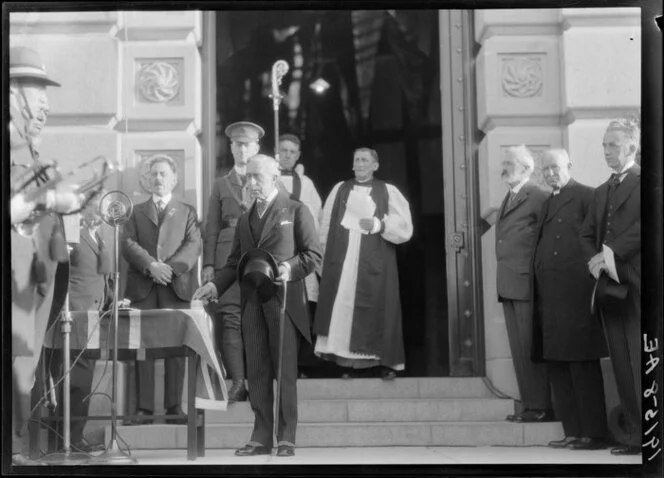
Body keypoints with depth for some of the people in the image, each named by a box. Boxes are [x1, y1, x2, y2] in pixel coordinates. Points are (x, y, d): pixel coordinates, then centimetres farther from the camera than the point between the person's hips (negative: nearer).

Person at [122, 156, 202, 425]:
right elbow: (128, 243, 3)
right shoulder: (136, 212, 17)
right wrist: (150, 266, -14)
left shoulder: (187, 213, 16)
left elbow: (194, 245, 2)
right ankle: (144, 408, -2)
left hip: (176, 286, 0)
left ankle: (174, 407, 1)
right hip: (142, 288, 1)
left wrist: (171, 267, -15)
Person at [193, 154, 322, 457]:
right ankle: (261, 437, 8)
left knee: (285, 370, -4)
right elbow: (235, 261, 20)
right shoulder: (245, 219, 20)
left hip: (284, 299, -5)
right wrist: (216, 285, 4)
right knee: (256, 372, 4)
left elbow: (313, 254, -1)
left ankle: (286, 438, 1)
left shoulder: (295, 211, 3)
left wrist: (290, 268, -18)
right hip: (252, 303, 5)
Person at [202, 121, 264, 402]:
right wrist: (208, 264, 0)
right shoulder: (221, 185, 16)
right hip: (228, 258, 1)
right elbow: (212, 228, 11)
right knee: (230, 318, -9)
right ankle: (238, 383, -10)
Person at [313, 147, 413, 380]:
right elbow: (326, 225, 11)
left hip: (375, 263, -2)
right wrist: (328, 254, 2)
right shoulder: (340, 190, 12)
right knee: (343, 307, -4)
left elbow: (404, 226, 1)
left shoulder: (388, 192, 6)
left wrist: (379, 224, -13)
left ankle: (385, 362, 3)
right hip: (342, 262, 2)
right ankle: (349, 362, 0)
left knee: (376, 309, -3)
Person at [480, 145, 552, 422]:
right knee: (518, 348, 8)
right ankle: (529, 405, 12)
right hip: (508, 284, 8)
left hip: (526, 282, -8)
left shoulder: (537, 197, -8)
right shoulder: (508, 198, 18)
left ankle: (541, 407, -2)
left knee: (531, 347, -6)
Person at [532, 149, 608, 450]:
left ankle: (593, 433, -1)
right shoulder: (547, 203, 21)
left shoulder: (586, 196, -2)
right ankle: (572, 431, 11)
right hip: (548, 297, 8)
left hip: (575, 292, -8)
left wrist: (596, 274, -13)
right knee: (555, 364, 6)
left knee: (582, 364, -5)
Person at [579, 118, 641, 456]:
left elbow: (644, 225, -15)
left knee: (642, 364, -10)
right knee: (622, 367, 4)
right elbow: (587, 235, 19)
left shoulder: (644, 182, -1)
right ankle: (636, 436, 7)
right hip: (610, 286, 7)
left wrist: (612, 253, -15)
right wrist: (596, 262, -1)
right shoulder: (601, 192, 22)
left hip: (637, 287, -7)